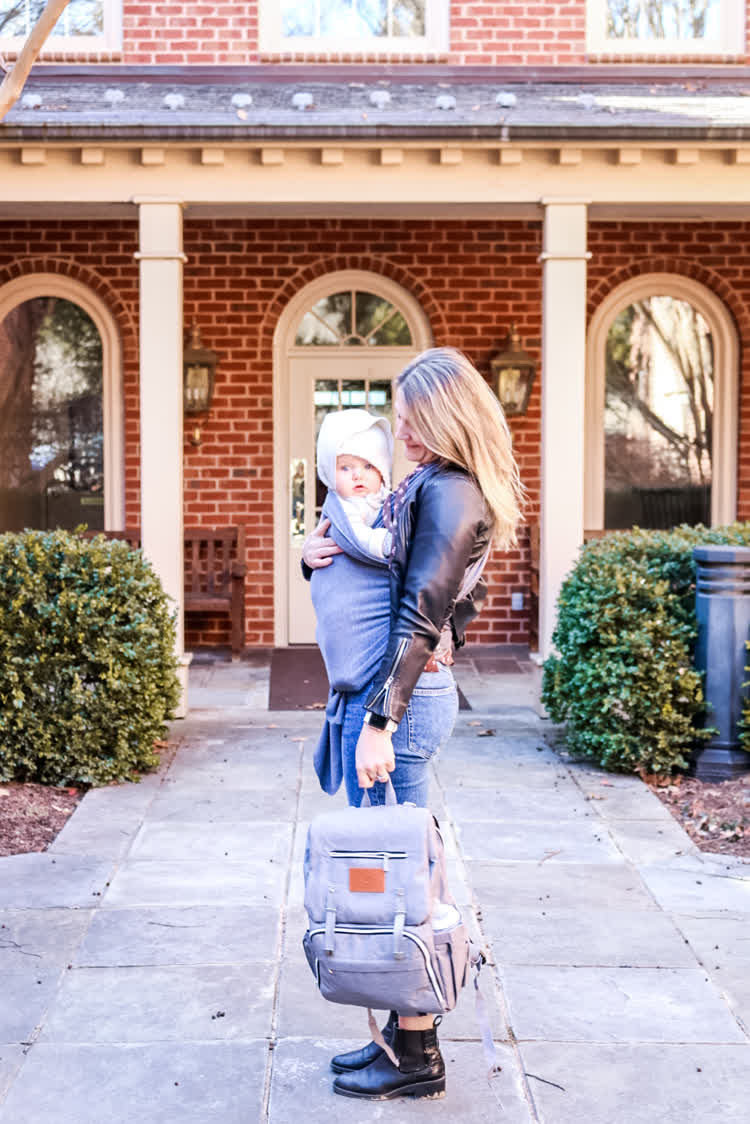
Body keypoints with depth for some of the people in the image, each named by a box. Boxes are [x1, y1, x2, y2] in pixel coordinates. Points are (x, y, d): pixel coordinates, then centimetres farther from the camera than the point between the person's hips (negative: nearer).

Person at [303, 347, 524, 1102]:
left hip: (402, 698, -10)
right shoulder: (433, 486, 16)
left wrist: (379, 722, -22)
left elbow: (420, 619, -20)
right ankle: (404, 1032, 27)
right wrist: (317, 556, 2)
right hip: (397, 692, 10)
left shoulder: (447, 492, -14)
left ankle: (416, 1057, 11)